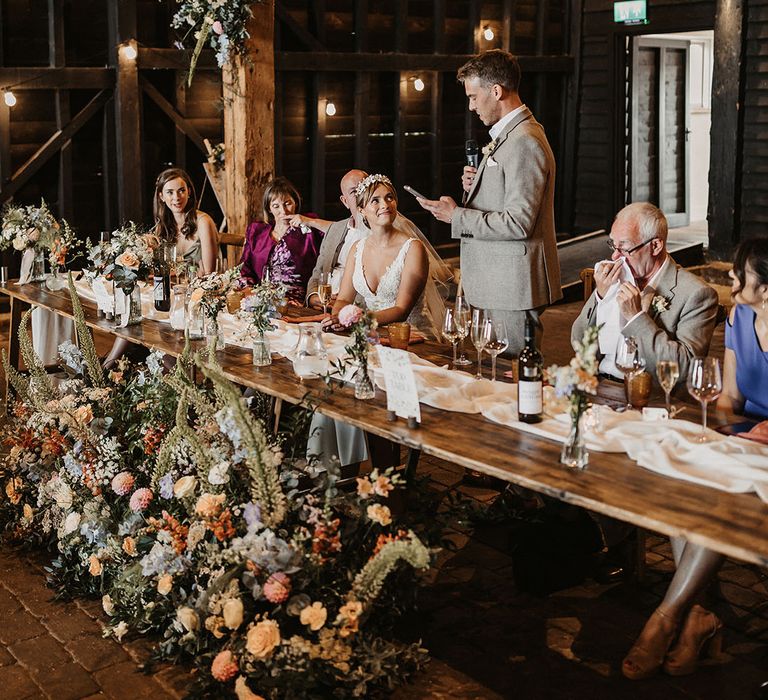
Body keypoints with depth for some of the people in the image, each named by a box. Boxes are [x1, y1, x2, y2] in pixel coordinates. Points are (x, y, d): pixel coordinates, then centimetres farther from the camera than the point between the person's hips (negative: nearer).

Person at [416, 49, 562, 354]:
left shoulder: (524, 143, -18)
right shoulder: (508, 134, 16)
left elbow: (518, 223, -23)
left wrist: (456, 216, -16)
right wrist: (476, 185, 5)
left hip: (514, 284, -10)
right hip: (500, 282, 10)